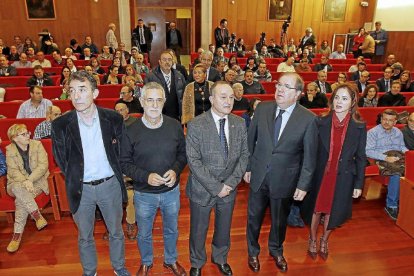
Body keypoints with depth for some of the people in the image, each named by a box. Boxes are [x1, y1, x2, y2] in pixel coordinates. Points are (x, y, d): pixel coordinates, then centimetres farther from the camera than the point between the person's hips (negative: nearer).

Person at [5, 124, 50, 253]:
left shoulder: (37, 145, -2)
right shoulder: (10, 150, 1)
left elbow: (43, 165, -9)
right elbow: (13, 171, -6)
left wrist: (29, 180, -21)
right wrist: (25, 182, -25)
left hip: (37, 181, -1)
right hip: (17, 182, 1)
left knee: (21, 199, -29)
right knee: (18, 188, -35)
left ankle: (17, 233, -21)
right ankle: (37, 215, -29)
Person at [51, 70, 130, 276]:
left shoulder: (114, 119, -11)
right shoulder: (61, 125, -12)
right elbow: (60, 159, 1)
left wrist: (115, 173, 3)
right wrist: (73, 178, 3)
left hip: (110, 184, 1)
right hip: (81, 189, 0)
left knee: (116, 231, 19)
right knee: (84, 237, 19)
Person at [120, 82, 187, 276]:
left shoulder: (175, 126, -10)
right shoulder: (131, 131, -14)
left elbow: (182, 153, 2)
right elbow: (125, 163, -8)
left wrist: (176, 170, -16)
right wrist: (146, 176, -23)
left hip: (171, 191, 2)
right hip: (144, 194, -1)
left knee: (171, 230, 23)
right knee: (144, 234, 21)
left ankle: (171, 260, 50)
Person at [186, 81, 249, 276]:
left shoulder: (239, 123, -4)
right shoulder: (196, 125, -17)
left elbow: (244, 155, -2)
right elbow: (194, 161, -18)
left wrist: (231, 182, -13)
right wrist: (216, 187, -19)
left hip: (229, 188, 4)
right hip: (202, 189, -3)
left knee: (224, 228, 22)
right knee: (198, 230, 16)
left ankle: (220, 258, 51)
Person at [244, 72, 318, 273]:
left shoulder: (308, 119, -13)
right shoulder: (262, 109, -6)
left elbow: (309, 156, -8)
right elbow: (250, 140, 2)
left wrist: (303, 185, -8)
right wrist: (247, 167, 4)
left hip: (284, 179, -1)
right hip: (258, 175, 2)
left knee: (279, 219, 19)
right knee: (254, 217, 17)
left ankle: (276, 250, 49)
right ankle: (253, 252, 44)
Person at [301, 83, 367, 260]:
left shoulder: (359, 127, -7)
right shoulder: (320, 123, -9)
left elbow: (360, 158, -1)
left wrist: (359, 184, 0)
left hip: (343, 178, 1)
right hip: (320, 175, 0)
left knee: (333, 212, 16)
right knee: (316, 209, 14)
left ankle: (324, 241, 44)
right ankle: (312, 240, 41)